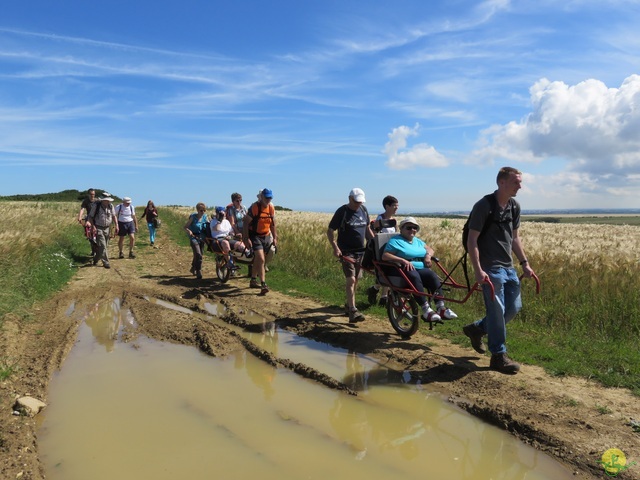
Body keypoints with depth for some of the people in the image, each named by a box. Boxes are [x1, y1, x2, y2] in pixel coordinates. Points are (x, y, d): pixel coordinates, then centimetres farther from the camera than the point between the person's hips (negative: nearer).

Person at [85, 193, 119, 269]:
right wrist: (93, 226, -17)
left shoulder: (110, 206, 1)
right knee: (102, 246, -10)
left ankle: (96, 259, 31)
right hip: (99, 228, -5)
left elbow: (114, 216, 11)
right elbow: (90, 217, -7)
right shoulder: (96, 205, -11)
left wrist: (116, 226, 2)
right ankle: (106, 263, -6)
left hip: (107, 228, 5)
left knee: (105, 246, 11)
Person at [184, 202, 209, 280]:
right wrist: (189, 231, -28)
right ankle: (198, 272, -12)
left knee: (197, 255, 16)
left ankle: (193, 268, 39)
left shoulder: (205, 217, 2)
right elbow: (185, 227, -8)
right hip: (194, 237, -5)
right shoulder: (193, 217, -10)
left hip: (202, 238, 5)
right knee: (198, 255, -19)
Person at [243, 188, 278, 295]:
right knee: (261, 259, -17)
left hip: (266, 236, 6)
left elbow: (273, 224, 14)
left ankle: (253, 281, 32)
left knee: (258, 259, 17)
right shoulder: (254, 207, -15)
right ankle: (263, 285, -19)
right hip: (255, 236, -6)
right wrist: (246, 239, -19)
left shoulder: (271, 208, 3)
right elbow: (246, 223, -14)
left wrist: (275, 238, 12)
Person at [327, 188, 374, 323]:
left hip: (361, 251, 6)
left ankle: (349, 305, 28)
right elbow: (330, 231, -9)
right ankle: (353, 311, -15)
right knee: (350, 279, -14)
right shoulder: (342, 211, -9)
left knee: (356, 280, 12)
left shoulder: (363, 210, 9)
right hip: (346, 252, -6)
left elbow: (367, 229, 20)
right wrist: (335, 247, -22)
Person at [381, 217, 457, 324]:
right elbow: (385, 256, -10)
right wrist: (403, 261, -21)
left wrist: (428, 255, 7)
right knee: (414, 276, -38)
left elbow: (430, 249, 33)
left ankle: (441, 308, -30)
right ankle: (426, 310, -43)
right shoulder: (395, 241, 3)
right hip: (405, 270, -6)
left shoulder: (417, 241, 25)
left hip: (421, 269, 6)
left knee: (433, 275, -25)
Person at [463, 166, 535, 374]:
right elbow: (472, 240, -16)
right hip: (491, 268, -8)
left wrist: (525, 263, 13)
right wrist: (478, 270, -21)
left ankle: (476, 329, 30)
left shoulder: (514, 206, 9)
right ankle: (499, 357, 11)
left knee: (514, 307, 12)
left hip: (508, 267, 8)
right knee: (497, 311, -2)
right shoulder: (484, 206, -15)